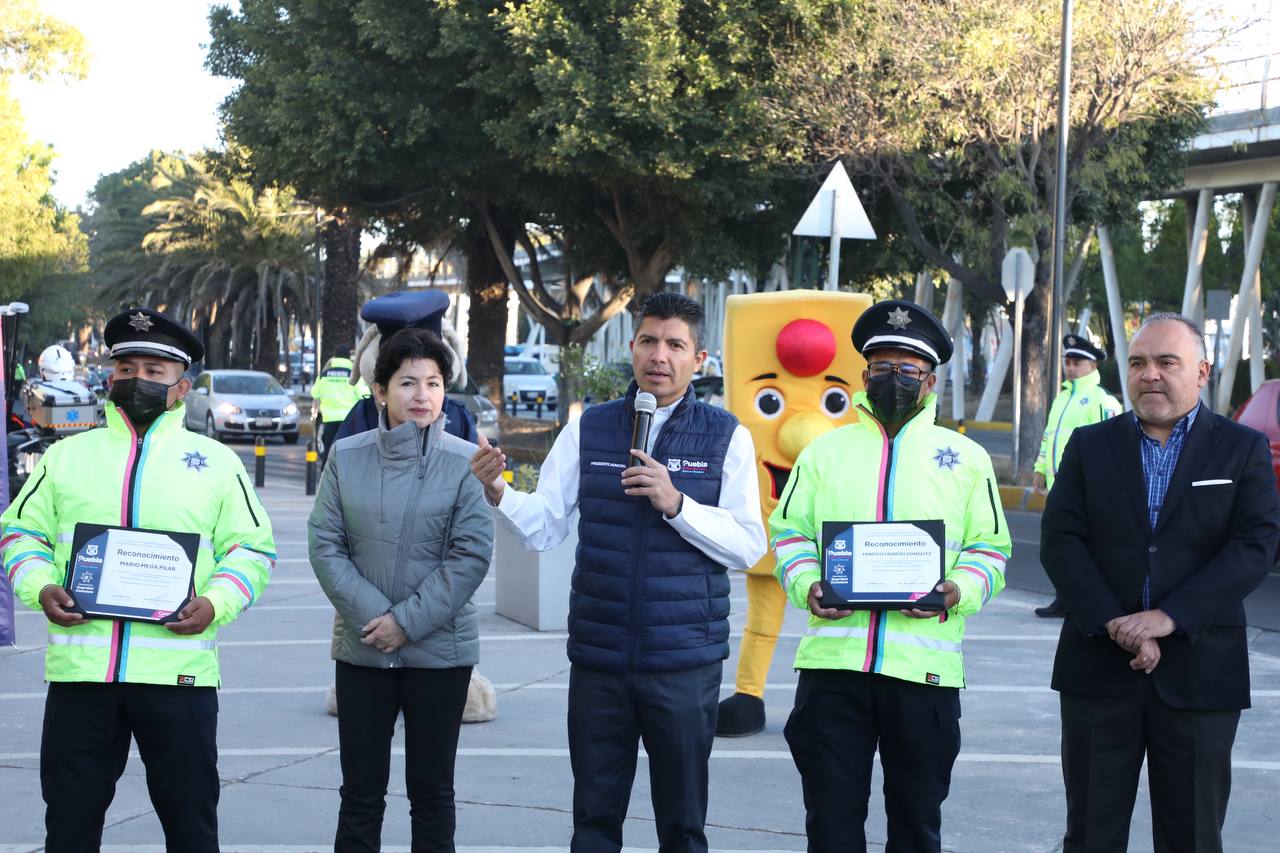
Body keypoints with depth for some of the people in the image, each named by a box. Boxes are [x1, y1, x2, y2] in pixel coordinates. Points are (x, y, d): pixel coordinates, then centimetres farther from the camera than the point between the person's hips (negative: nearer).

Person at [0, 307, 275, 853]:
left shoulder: (216, 462, 9)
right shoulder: (67, 456, 13)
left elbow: (253, 548, 7)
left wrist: (216, 603, -11)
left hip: (178, 670, -1)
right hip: (79, 668, 2)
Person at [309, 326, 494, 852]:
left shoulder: (466, 462, -7)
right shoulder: (346, 456, 1)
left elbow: (472, 554, -10)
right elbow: (325, 543, -1)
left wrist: (409, 620, -14)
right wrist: (370, 613, -13)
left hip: (439, 651, -2)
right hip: (361, 649, 2)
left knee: (431, 791, 9)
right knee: (360, 792, 8)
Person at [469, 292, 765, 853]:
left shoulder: (726, 438, -1)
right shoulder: (589, 429, 5)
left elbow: (748, 547, -7)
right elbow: (544, 528, -1)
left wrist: (676, 503, -19)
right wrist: (496, 492, -20)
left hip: (685, 663, -2)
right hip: (598, 658, 2)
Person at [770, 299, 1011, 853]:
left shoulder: (966, 458, 10)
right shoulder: (825, 451, 13)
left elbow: (990, 547, 8)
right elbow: (789, 532, 11)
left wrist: (960, 591, -12)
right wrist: (806, 585, -9)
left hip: (925, 662, 0)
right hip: (833, 659, 1)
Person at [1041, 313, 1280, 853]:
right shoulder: (1089, 445, 7)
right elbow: (1059, 541, -2)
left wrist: (1170, 617, -18)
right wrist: (1114, 624, -16)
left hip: (1198, 672, -1)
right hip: (1099, 668, 1)